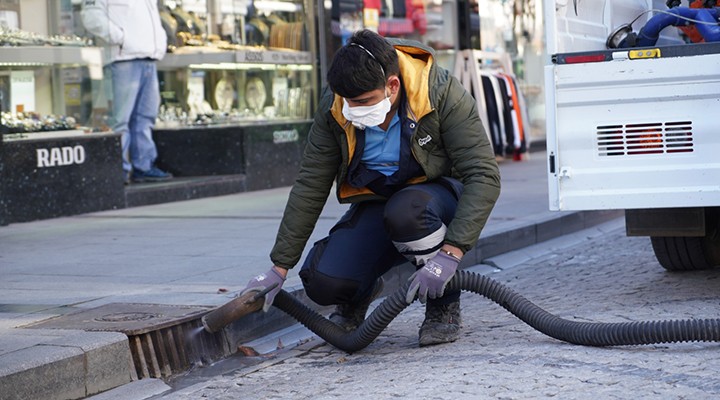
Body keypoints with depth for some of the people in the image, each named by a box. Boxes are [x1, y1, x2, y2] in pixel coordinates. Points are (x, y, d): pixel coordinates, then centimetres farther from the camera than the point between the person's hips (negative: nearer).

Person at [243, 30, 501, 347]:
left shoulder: (442, 94, -25)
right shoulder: (334, 108, -14)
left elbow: (484, 177, -27)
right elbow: (310, 188, -7)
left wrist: (450, 254, -38)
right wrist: (279, 268, -9)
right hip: (374, 201, 3)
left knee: (405, 210, -39)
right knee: (323, 282, -21)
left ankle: (444, 306, -12)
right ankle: (360, 293, 17)